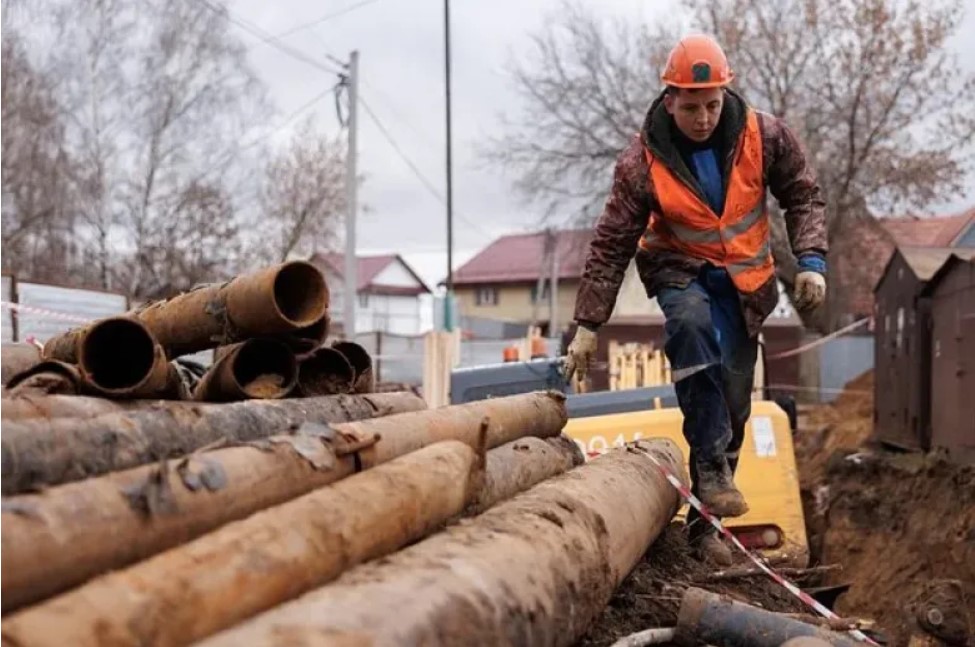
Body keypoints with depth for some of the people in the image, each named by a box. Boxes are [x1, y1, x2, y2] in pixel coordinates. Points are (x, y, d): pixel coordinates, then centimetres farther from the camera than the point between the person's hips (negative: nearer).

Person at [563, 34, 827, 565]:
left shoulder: (764, 136, -15)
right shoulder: (643, 162, -19)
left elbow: (802, 197, -1)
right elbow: (611, 245, -14)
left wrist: (811, 260, -16)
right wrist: (588, 324, -14)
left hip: (743, 278, 3)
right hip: (679, 268, -2)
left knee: (733, 401, 1)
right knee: (691, 322, -38)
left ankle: (704, 519, 13)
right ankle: (711, 463, -30)